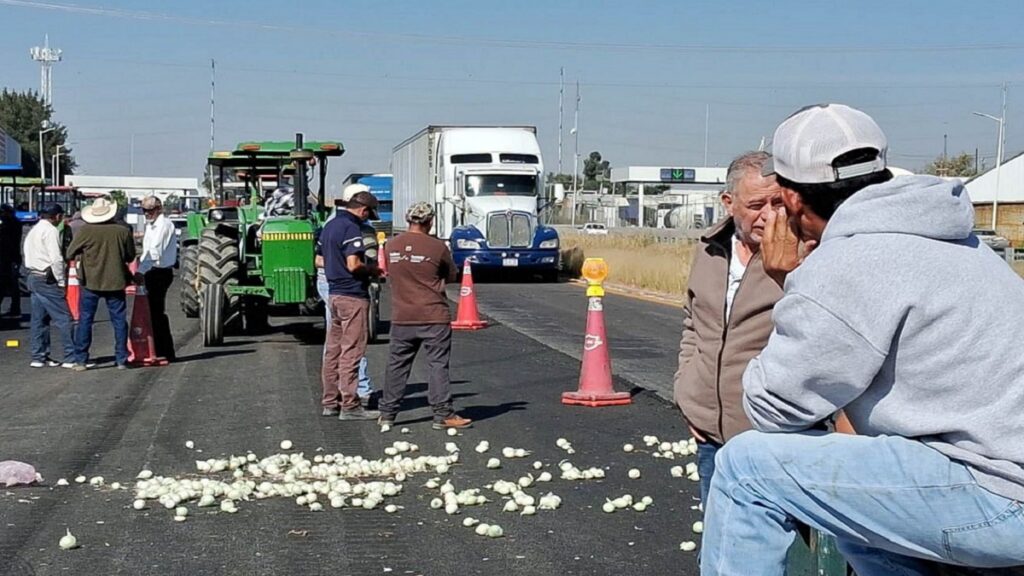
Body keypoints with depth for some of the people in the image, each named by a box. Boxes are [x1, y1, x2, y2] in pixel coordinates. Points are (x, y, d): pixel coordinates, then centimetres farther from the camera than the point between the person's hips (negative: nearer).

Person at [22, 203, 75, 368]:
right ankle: (70, 358, -8)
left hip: (33, 278, 9)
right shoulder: (51, 230, -11)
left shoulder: (32, 231, 17)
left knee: (39, 319, 12)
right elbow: (56, 259, -18)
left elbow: (28, 257, 16)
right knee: (64, 318, -7)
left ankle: (39, 357, 14)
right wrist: (61, 282, -12)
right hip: (47, 280, -9)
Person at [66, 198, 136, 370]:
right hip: (116, 282, 1)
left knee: (85, 320, 7)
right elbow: (130, 257, 6)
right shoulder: (123, 231, -5)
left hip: (90, 282, -1)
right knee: (119, 320, 8)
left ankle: (81, 359, 6)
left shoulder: (84, 231, -9)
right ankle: (121, 359, 9)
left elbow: (70, 254, 0)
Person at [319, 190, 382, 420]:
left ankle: (331, 402, 19)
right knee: (351, 352, -5)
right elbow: (354, 264, -23)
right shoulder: (351, 228, -15)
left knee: (333, 350, 13)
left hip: (334, 293, 9)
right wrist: (372, 269, -7)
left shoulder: (329, 226, 14)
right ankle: (350, 406, -2)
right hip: (352, 295, -9)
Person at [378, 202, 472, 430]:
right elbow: (452, 276, 3)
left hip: (401, 318, 4)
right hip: (434, 317, -4)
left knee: (397, 365, 12)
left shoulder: (392, 245, 2)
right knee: (438, 365, 1)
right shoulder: (437, 247, -9)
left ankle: (387, 414, 17)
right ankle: (443, 415, 1)